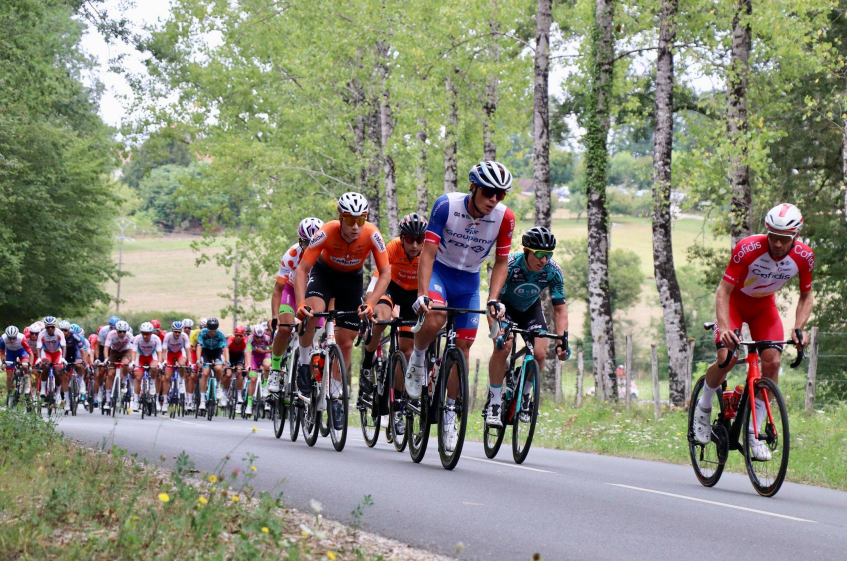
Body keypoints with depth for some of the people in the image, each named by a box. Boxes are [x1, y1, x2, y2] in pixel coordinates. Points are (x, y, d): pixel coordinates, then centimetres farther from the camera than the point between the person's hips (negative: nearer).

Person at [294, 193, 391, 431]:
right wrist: (301, 304, -41)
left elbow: (385, 273, -24)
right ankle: (304, 365, -9)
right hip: (324, 273, -1)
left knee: (345, 343, 1)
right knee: (310, 314, -32)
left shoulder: (372, 235, -30)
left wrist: (370, 304, -37)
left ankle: (335, 398, 16)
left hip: (352, 279, 1)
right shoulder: (326, 233, -33)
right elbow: (302, 269, -28)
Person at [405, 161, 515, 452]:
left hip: (469, 281, 3)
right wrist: (422, 294, -33)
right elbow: (428, 252, -23)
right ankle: (417, 358, 0)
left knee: (463, 346, 0)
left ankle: (448, 414, 15)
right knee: (434, 321, -33)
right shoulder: (447, 205, -24)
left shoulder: (504, 218, -16)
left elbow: (501, 261, -5)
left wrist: (493, 299, -18)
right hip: (438, 271, -3)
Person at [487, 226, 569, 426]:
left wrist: (562, 340, -31)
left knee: (539, 354, -16)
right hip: (505, 306, -3)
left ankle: (524, 395, 12)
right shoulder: (509, 265, -34)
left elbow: (560, 308, -19)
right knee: (502, 348, -27)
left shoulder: (553, 272, -25)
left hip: (530, 308, 3)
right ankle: (494, 403, -14)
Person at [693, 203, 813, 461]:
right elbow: (723, 291, -28)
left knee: (772, 361, -16)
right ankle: (703, 408, 8)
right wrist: (725, 329, -41)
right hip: (735, 301, -3)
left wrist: (798, 329, -21)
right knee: (726, 359, -22)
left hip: (764, 305, 3)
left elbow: (806, 296, -5)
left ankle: (754, 432, -5)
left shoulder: (804, 256, -22)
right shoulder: (747, 249, -33)